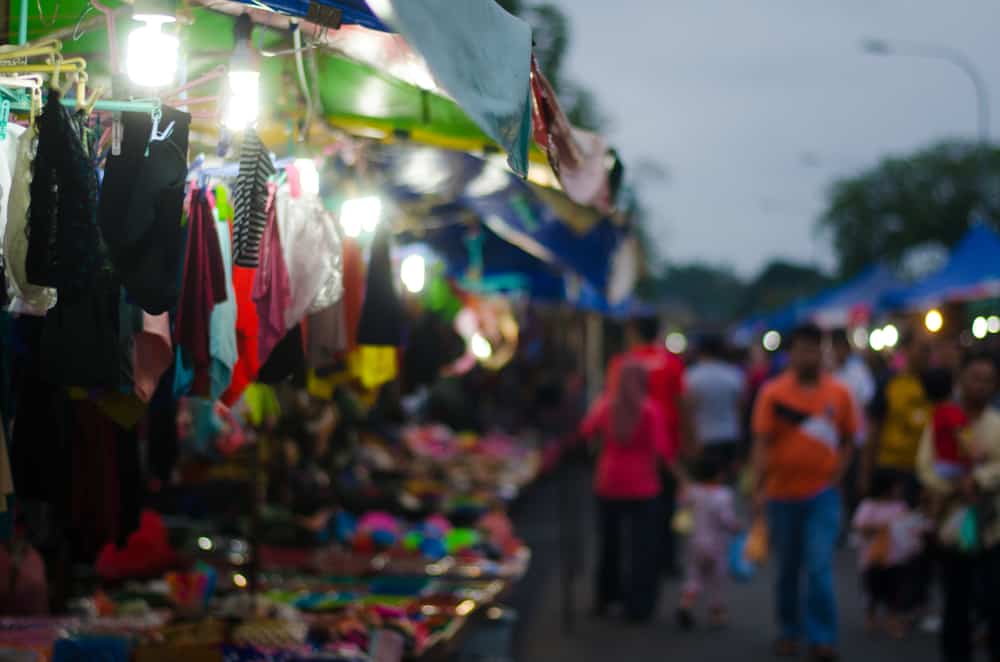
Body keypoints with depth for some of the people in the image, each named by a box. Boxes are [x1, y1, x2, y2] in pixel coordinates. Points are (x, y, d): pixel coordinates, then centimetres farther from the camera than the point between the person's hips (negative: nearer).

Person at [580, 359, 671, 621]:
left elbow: (586, 431, 9)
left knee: (609, 541, 19)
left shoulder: (605, 406, -2)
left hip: (608, 483, 4)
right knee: (643, 546, 2)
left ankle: (607, 596, 29)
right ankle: (638, 606, 0)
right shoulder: (651, 410, -12)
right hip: (642, 485, -4)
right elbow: (661, 449, -13)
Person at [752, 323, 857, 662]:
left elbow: (847, 441, 10)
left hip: (822, 493, 0)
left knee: (819, 566, -10)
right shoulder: (773, 393, -5)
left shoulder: (839, 393, 1)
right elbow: (762, 443, -9)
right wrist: (759, 488, -17)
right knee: (787, 568, 12)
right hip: (783, 492, 0)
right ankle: (789, 632, 26)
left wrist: (836, 476, -1)